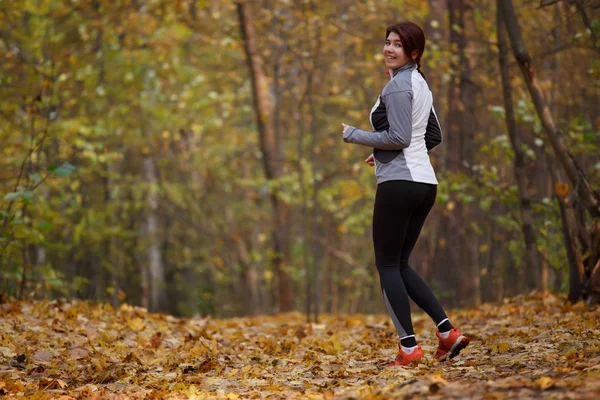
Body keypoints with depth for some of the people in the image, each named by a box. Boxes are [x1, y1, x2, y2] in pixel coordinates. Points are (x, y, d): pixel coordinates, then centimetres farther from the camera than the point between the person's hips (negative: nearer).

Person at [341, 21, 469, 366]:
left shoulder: (399, 85, -11)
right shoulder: (420, 84, 17)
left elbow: (399, 136, -18)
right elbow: (434, 137, 23)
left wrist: (354, 135, -8)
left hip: (399, 183, -9)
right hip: (425, 182, 9)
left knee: (388, 265, 0)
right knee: (400, 265, 15)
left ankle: (409, 348, -3)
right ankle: (448, 331, 5)